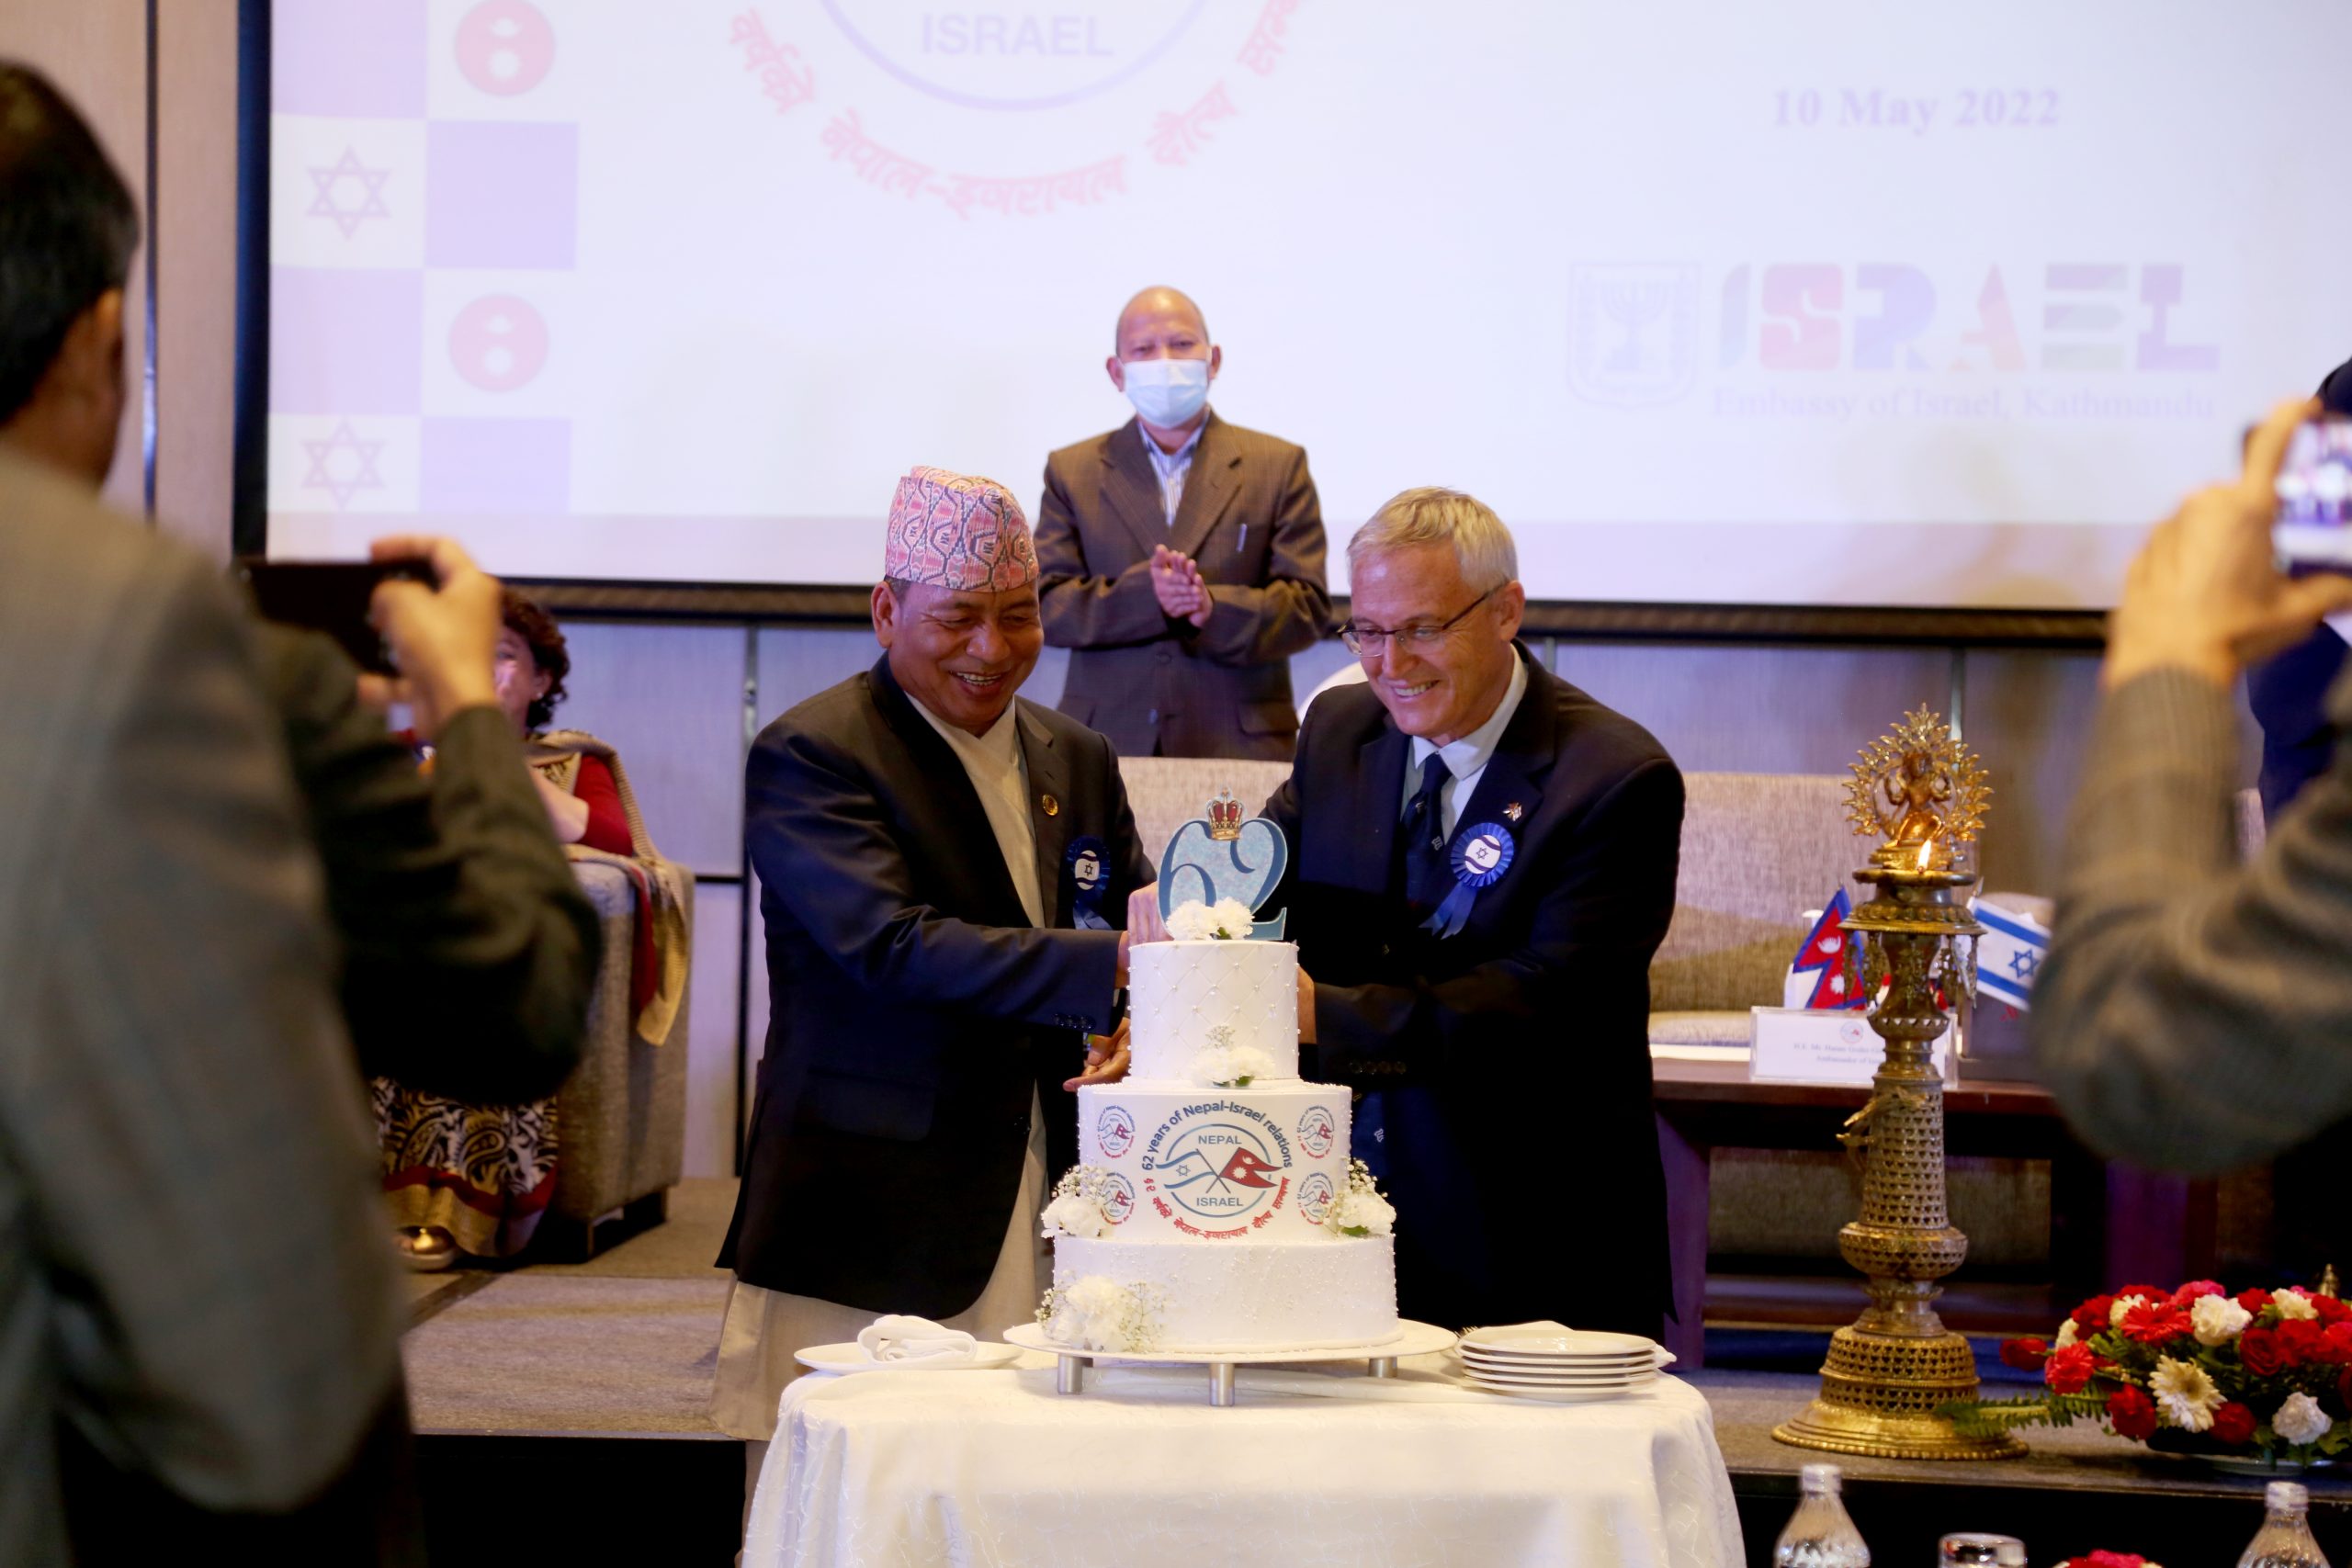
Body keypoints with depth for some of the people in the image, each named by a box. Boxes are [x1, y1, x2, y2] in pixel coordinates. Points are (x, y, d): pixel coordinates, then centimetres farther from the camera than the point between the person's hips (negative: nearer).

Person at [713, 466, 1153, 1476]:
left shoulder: (1080, 764, 16)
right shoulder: (807, 757, -5)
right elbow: (892, 943, -18)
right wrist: (1108, 969, -28)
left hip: (1049, 1227, 5)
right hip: (870, 1236, -5)